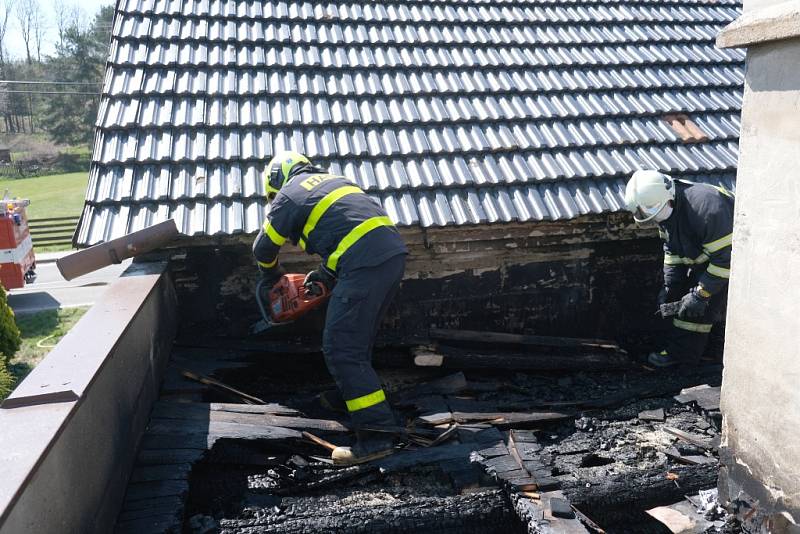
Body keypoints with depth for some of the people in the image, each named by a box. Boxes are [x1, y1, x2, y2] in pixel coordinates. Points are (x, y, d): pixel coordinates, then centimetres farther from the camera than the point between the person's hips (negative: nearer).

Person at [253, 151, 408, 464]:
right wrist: (327, 274, 33)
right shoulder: (331, 180, 28)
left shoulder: (288, 195, 7)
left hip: (365, 267, -9)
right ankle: (350, 393, 38)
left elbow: (263, 249, 16)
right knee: (358, 340, 23)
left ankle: (377, 433, -7)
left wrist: (272, 276, 36)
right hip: (394, 252, 9)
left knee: (341, 351, -5)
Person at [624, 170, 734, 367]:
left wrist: (701, 294, -28)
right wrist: (670, 285, -2)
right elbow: (672, 248, 4)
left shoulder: (704, 209, -38)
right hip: (703, 258, 8)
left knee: (701, 305, -12)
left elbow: (724, 258, -32)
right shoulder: (666, 209, -10)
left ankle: (679, 351, -2)